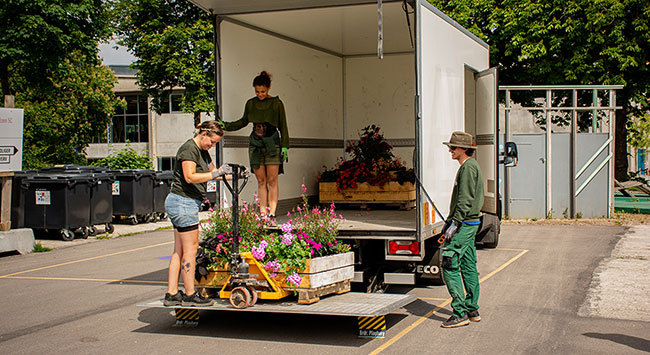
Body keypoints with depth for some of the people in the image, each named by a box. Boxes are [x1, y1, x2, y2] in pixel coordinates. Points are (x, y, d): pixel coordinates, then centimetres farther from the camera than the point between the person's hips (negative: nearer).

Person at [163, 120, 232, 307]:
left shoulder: (202, 151, 16)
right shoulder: (189, 149, -13)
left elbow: (212, 171, 26)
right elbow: (190, 177, -24)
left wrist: (228, 174, 10)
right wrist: (215, 174, -29)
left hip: (184, 204, 10)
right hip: (183, 202, -10)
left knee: (179, 250, 8)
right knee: (190, 248, -5)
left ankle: (171, 294, 11)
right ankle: (190, 295, 0)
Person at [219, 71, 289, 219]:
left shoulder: (276, 103, 0)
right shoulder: (250, 104, 8)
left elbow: (283, 126, 4)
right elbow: (244, 121, 23)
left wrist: (284, 146, -2)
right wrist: (226, 125, 12)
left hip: (272, 144, -3)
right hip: (256, 145, 3)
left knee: (272, 181, -6)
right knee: (261, 181, 2)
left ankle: (272, 213, -4)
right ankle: (263, 213, 2)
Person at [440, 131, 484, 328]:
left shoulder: (468, 167, -14)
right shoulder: (471, 166, 18)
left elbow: (465, 199, -21)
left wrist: (455, 223, -23)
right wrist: (449, 220, 25)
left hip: (464, 224, -11)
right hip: (470, 224, 11)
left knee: (449, 266, -10)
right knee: (468, 267, 13)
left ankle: (460, 313, -10)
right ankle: (472, 310, 19)